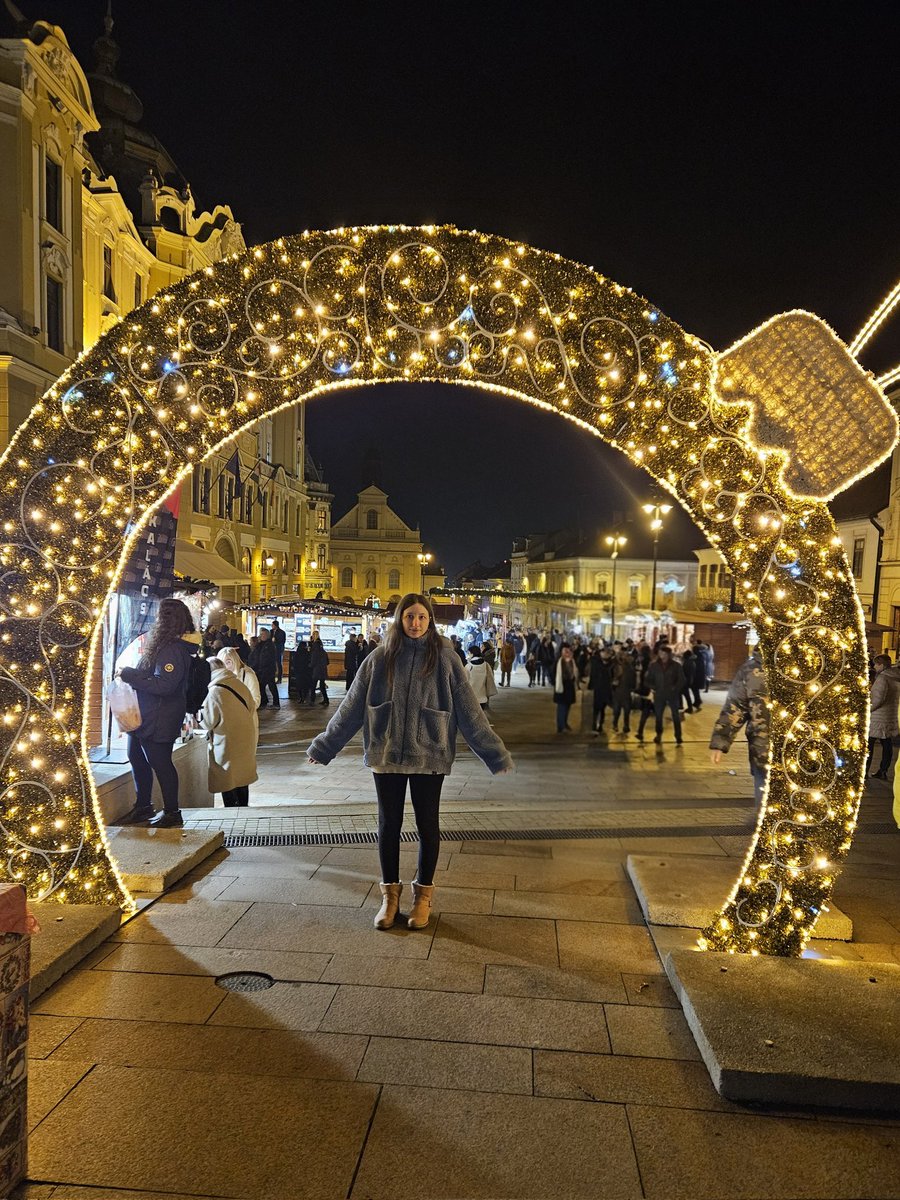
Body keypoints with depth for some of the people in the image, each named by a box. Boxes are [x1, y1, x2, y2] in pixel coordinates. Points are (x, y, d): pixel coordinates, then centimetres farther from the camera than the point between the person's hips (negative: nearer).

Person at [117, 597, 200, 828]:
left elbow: (164, 685, -30)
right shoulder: (164, 644, 9)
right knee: (137, 759, 21)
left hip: (158, 720, -11)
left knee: (161, 763, 1)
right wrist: (131, 674, 3)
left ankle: (172, 813, 14)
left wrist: (131, 676, -24)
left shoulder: (173, 650, -23)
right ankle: (143, 807, 36)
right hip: (145, 717, 11)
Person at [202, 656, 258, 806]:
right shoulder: (240, 685, -1)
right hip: (245, 740, 6)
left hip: (227, 743, -6)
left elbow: (209, 721, -13)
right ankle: (243, 809, 26)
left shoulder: (215, 692, -18)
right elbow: (251, 707, 6)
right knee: (242, 777, 17)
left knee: (227, 783, 4)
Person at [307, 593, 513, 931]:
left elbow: (468, 709, -4)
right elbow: (352, 706, 4)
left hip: (428, 755, -1)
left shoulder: (444, 656, -5)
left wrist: (495, 752, -5)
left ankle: (423, 895, 28)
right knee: (388, 824, 11)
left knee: (427, 825, 10)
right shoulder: (381, 658, -1)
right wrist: (323, 746, 6)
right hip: (386, 754, 1)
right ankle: (390, 894, 29)